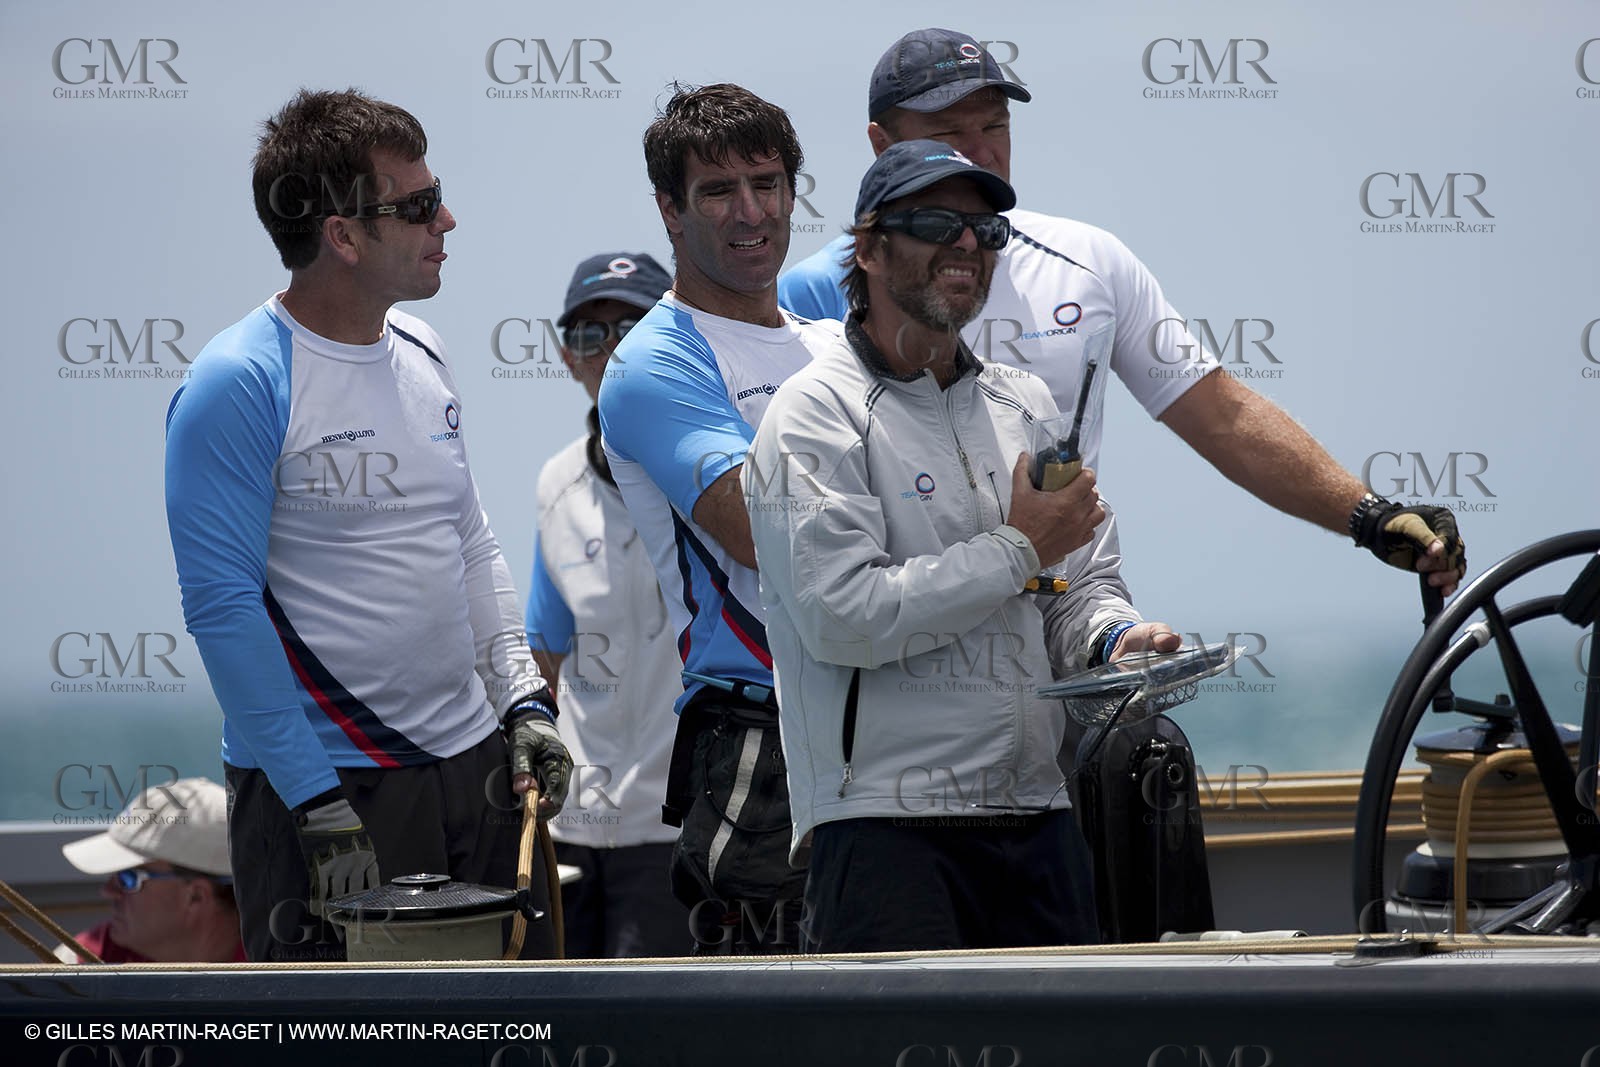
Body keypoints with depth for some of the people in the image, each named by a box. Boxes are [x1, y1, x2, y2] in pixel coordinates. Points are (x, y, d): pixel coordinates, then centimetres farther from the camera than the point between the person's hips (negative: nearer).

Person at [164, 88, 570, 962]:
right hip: (326, 782, -7)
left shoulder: (420, 354, 11)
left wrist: (523, 700, 8)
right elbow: (223, 607, -15)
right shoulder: (238, 386, -13)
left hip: (473, 761, 7)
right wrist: (321, 810, -17)